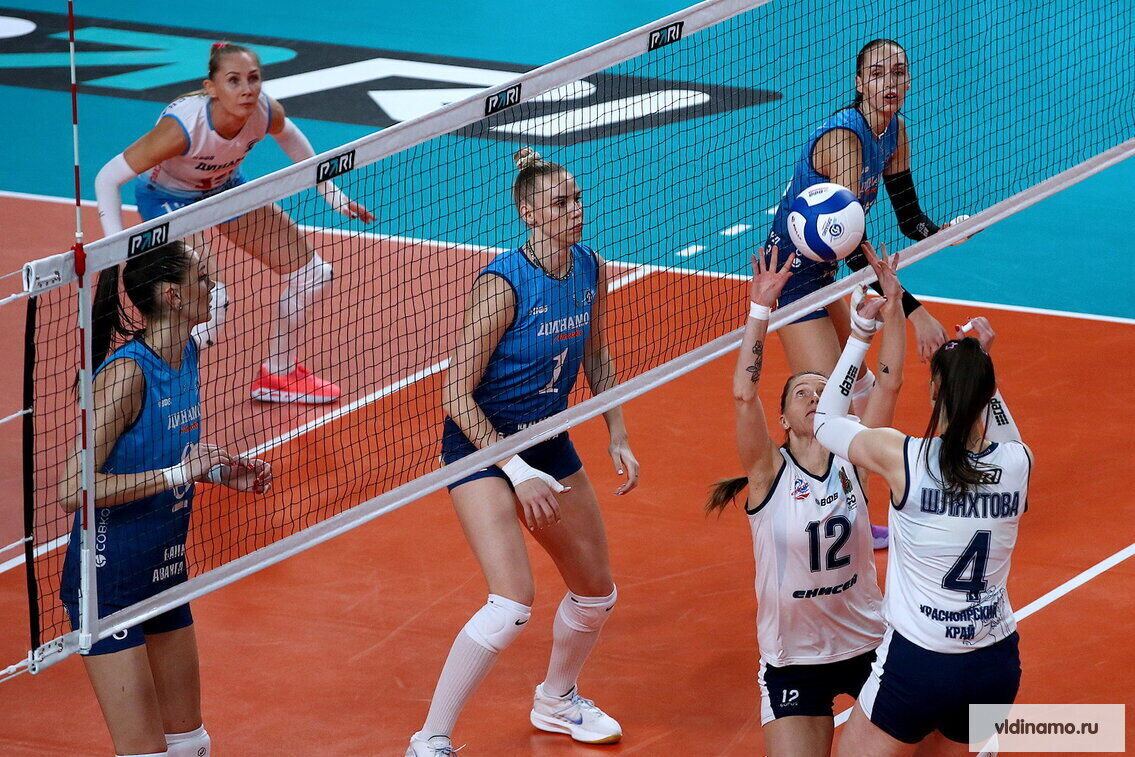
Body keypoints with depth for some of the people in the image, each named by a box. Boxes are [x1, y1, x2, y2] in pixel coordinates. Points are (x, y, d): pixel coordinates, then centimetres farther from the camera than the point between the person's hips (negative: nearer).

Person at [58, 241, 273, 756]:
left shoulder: (187, 355, 2)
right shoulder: (126, 372, -23)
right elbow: (73, 490, -30)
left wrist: (217, 471, 3)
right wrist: (175, 473, -30)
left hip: (164, 574, 9)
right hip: (109, 583, -9)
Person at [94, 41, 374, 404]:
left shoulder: (267, 112, -26)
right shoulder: (183, 126, -40)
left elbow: (289, 136, 2)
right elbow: (107, 178, -34)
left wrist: (331, 194, 7)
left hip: (225, 186, 6)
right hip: (167, 196, -6)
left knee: (312, 272, 7)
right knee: (208, 301, -29)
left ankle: (278, 373, 29)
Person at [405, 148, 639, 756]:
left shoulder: (591, 270, -6)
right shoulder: (503, 284, -26)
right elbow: (456, 396, -22)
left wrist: (617, 437, 5)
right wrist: (518, 473, -25)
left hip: (548, 440, 7)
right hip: (480, 444, -7)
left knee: (596, 593, 17)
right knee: (513, 604, -22)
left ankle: (556, 703, 44)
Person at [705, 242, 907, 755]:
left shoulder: (852, 461, -3)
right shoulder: (770, 472, -9)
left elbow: (889, 383, -11)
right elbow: (743, 394, -23)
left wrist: (891, 304, -18)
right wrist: (760, 308, -27)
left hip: (867, 646, 3)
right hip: (792, 661, -2)